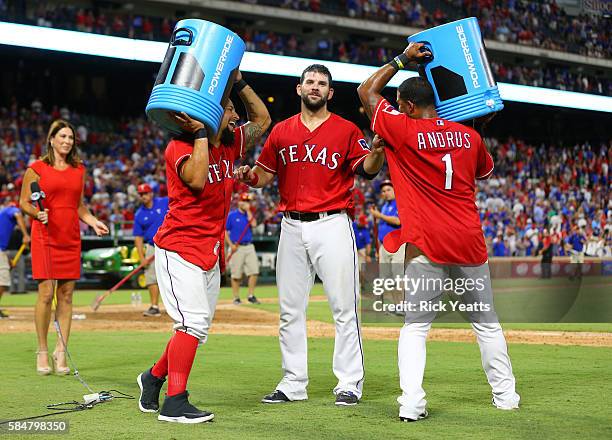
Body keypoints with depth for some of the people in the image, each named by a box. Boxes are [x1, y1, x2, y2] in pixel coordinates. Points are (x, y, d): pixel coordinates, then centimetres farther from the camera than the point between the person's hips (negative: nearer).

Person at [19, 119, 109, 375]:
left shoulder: (79, 170, 14)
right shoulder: (37, 168, 0)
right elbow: (23, 202, 3)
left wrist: (93, 222, 6)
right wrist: (37, 213, -16)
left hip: (71, 239, 4)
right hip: (45, 237, -4)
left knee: (66, 295, 2)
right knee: (46, 293, -8)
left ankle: (61, 353, 7)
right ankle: (42, 352, 4)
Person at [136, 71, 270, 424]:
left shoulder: (229, 144, 11)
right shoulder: (180, 147, -12)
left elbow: (262, 121, 20)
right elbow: (197, 179, -30)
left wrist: (240, 82, 10)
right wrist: (200, 132, -23)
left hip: (211, 255, 9)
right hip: (180, 250, -8)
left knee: (198, 329, 11)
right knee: (194, 323, -16)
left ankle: (155, 378, 31)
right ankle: (175, 402, -11)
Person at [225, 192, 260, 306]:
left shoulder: (249, 214, 12)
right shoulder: (231, 215, 1)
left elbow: (254, 224, -9)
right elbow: (225, 231, 0)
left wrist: (248, 211, -6)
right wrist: (231, 245, -10)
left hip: (249, 247, 4)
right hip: (237, 248, -4)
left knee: (254, 271, -6)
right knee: (236, 274, -1)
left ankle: (251, 296, 3)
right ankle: (236, 298, 7)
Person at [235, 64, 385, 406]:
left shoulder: (346, 130, 2)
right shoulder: (282, 131, 13)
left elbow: (366, 169, -7)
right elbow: (265, 173, 14)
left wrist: (377, 151, -28)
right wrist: (249, 176, -8)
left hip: (332, 225, -4)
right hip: (292, 227, 4)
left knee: (344, 305, -6)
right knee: (290, 309, 8)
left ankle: (350, 383, 0)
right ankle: (293, 384, 16)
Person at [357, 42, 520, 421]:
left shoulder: (402, 131, -3)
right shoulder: (469, 136, 8)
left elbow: (368, 92, 10)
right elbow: (486, 170, 29)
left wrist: (401, 59, 17)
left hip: (426, 245, -3)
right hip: (470, 242, 4)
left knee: (416, 326, 1)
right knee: (486, 322, 15)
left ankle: (412, 403, -11)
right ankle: (506, 394, 21)